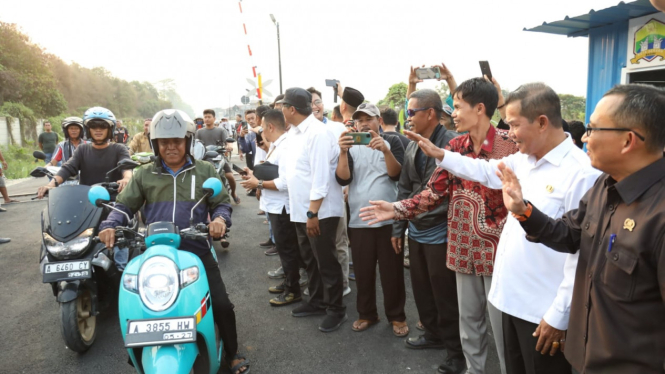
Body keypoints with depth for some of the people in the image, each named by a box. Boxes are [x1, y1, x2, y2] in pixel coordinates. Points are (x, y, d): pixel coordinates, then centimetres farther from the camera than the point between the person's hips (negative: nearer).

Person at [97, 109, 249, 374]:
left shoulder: (205, 171, 8)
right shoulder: (144, 174, 11)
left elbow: (222, 202, 6)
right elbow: (124, 205, 9)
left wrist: (220, 218, -17)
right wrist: (110, 225, -12)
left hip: (196, 250, -1)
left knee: (222, 305, -4)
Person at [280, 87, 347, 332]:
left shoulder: (317, 132, -18)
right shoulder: (295, 132, 11)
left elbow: (321, 176, -23)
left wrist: (313, 212, -23)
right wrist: (306, 212, 14)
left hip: (320, 212, -9)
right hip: (301, 211, 9)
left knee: (326, 263, 2)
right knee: (310, 260, 19)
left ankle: (336, 310, 17)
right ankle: (317, 302, 34)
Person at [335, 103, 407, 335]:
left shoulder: (392, 142, 2)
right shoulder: (351, 147, 6)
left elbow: (396, 174, -14)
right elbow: (342, 179, -9)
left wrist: (385, 150, -31)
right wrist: (343, 152, -25)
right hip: (359, 220, 2)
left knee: (392, 270, 6)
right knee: (363, 271, 10)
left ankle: (397, 316, 21)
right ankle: (366, 313, 26)